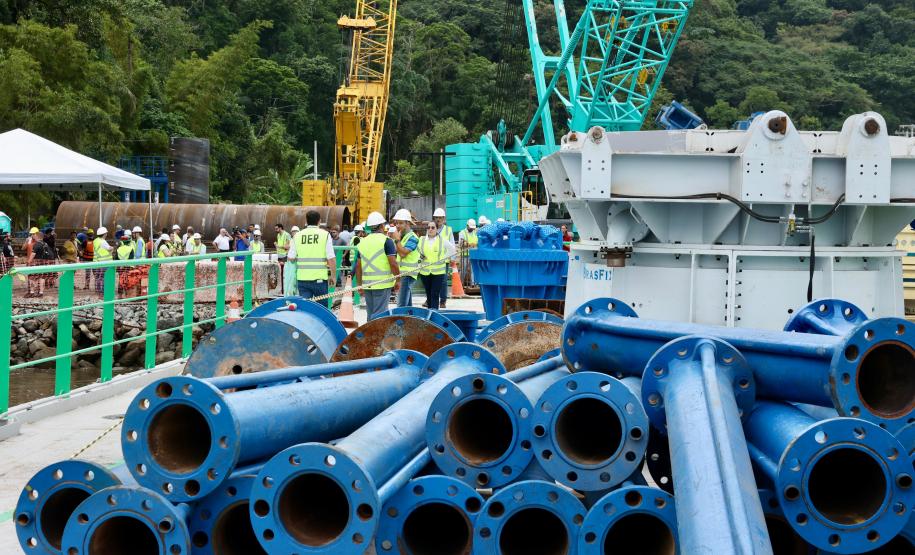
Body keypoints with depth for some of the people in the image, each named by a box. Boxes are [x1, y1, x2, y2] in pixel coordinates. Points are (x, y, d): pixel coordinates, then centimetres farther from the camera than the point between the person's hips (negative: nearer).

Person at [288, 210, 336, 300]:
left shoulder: (298, 235, 4)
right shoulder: (325, 235, -5)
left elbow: (291, 258, 5)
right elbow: (331, 259, -10)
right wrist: (332, 275, 3)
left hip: (302, 278, 2)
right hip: (320, 278, -2)